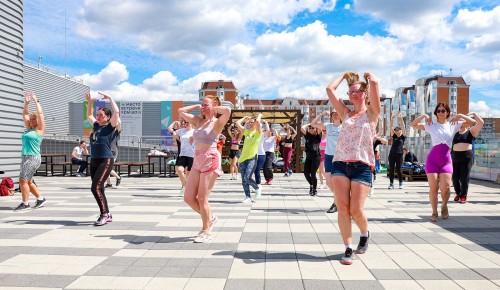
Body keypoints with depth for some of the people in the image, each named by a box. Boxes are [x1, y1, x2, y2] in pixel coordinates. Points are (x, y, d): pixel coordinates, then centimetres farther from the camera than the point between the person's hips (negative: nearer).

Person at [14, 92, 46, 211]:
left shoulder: (39, 129, -3)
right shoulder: (29, 129, 16)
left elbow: (40, 113, -8)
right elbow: (25, 114, 19)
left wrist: (36, 101, -2)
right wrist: (26, 102, 11)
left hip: (33, 158, -8)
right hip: (25, 157, 8)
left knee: (23, 180, -10)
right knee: (28, 181, 10)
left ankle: (25, 203, -2)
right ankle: (41, 199, 19)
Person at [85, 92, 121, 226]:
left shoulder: (110, 127, -4)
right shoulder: (96, 126, 15)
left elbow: (116, 112, -17)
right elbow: (89, 115, 32)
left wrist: (110, 98, -7)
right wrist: (89, 102, 22)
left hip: (106, 161, -8)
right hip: (94, 161, 8)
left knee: (95, 187, -17)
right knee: (98, 189, 9)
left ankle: (104, 214, -7)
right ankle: (107, 215, 19)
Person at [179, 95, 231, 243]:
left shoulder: (217, 122, -2)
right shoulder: (198, 121, 17)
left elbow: (228, 110, -22)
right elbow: (181, 111, 24)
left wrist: (215, 109, -6)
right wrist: (196, 106, 18)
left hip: (210, 160, -7)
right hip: (197, 160, 7)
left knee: (202, 198, -5)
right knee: (188, 197, 4)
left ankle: (207, 231, 10)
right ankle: (210, 218, 26)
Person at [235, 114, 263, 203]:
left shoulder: (258, 132, 0)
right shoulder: (246, 132, 14)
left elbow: (258, 121, -16)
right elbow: (237, 123, 9)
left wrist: (259, 116, 3)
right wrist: (245, 118, 19)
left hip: (252, 158, -5)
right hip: (243, 158, 6)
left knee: (247, 177, -15)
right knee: (243, 180, 3)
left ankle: (257, 188, 12)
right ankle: (248, 197, 12)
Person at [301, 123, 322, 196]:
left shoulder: (317, 136, 0)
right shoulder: (307, 135, 7)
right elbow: (302, 128, -6)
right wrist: (309, 124, 6)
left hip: (316, 157, -4)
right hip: (308, 157, 4)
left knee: (313, 173, -7)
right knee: (306, 173, -1)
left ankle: (315, 189, 11)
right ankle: (311, 185, 28)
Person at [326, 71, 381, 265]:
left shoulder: (372, 113, 8)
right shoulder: (345, 113, 18)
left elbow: (375, 83, -4)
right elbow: (330, 89, 14)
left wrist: (369, 75, 17)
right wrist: (345, 75, 26)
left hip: (362, 166, -3)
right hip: (340, 163, 3)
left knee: (356, 211, -6)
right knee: (342, 208, -5)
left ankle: (365, 234, 26)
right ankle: (348, 249, 6)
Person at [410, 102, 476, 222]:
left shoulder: (453, 125, 10)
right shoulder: (431, 125, 8)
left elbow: (472, 122, 10)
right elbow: (413, 124, 7)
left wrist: (460, 115, 1)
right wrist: (423, 116, -3)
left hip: (446, 160, 0)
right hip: (432, 159, 0)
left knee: (445, 188, -12)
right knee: (433, 188, -3)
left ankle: (444, 206, 19)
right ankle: (434, 212, 14)